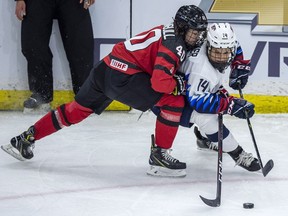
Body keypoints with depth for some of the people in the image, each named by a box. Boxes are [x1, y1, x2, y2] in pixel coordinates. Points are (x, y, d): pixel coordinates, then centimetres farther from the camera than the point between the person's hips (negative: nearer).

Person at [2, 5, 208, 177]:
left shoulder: (171, 32, 17)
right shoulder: (174, 44, -14)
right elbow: (159, 82, -25)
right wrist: (180, 85, -8)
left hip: (107, 67, 10)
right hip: (124, 77, -10)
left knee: (78, 109, 21)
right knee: (174, 102, -11)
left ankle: (26, 138, 27)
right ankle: (159, 156, -6)